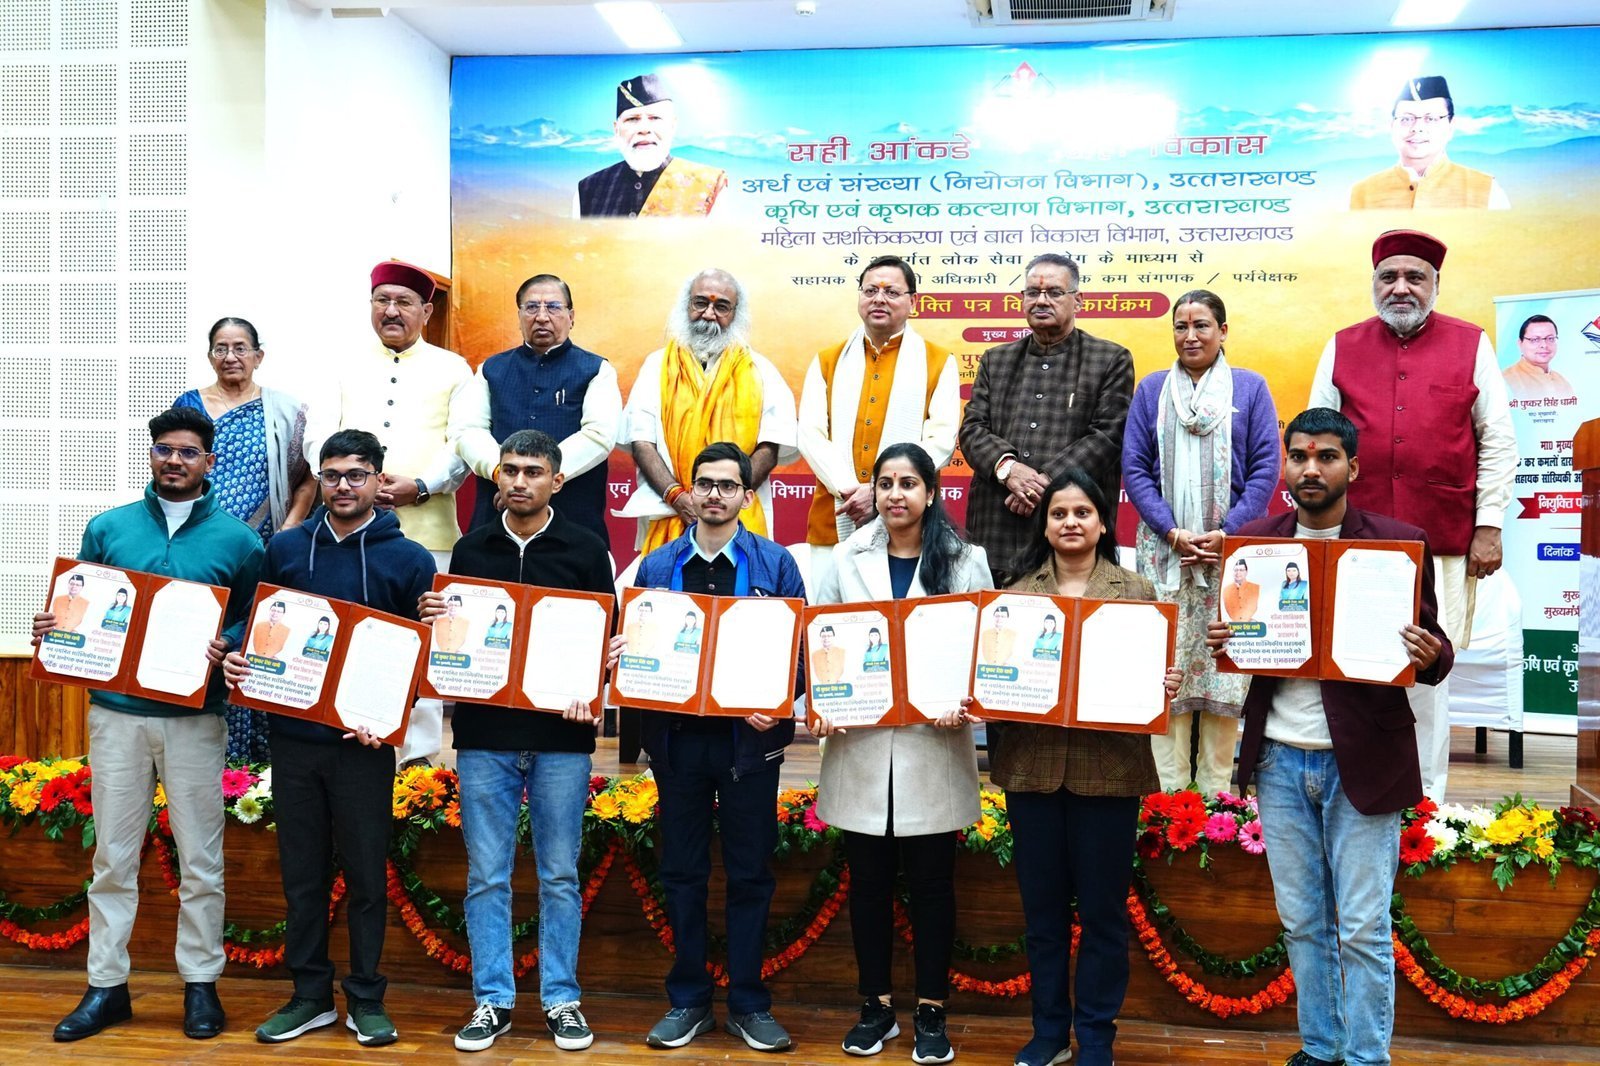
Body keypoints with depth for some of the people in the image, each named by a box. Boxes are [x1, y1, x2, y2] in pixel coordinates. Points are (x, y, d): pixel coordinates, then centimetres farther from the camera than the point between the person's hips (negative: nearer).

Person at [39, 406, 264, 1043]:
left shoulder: (236, 539, 2)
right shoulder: (108, 529, 9)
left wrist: (228, 646, -15)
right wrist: (52, 630, -6)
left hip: (195, 719, -2)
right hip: (117, 711, 2)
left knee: (200, 861, 5)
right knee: (113, 857, 7)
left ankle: (201, 983, 16)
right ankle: (106, 985, 18)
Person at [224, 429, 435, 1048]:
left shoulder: (408, 560, -1)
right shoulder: (284, 549, 7)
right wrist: (237, 660, -6)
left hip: (364, 741, -3)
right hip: (292, 735, 3)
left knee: (366, 873, 5)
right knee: (301, 871, 10)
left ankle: (366, 999, 18)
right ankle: (310, 995, 23)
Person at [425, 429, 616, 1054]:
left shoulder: (585, 550, 3)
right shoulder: (471, 549, 10)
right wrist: (435, 621, -8)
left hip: (560, 735, -2)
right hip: (484, 732, 2)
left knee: (560, 876, 6)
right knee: (487, 876, 5)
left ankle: (561, 1000, 17)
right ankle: (492, 1001, 17)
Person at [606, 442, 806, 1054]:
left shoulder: (774, 564, 2)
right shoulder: (657, 567, 8)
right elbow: (633, 645, 10)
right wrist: (621, 659, -13)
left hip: (749, 738, -2)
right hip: (677, 735, 2)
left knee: (750, 873, 6)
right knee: (682, 872, 9)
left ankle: (749, 1004, 18)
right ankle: (688, 1002, 21)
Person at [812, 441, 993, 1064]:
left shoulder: (966, 561, 2)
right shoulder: (848, 559, 6)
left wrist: (965, 701, -17)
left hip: (933, 744, -1)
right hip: (860, 744, 2)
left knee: (931, 881, 7)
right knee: (868, 880, 10)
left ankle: (930, 1011, 20)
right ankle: (876, 1006, 24)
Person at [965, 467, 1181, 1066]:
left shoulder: (1136, 593, 5)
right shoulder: (1016, 593, 9)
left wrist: (1165, 687, -17)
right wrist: (971, 696, -12)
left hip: (1108, 767, -1)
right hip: (1032, 764, 2)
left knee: (1102, 909, 6)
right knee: (1041, 906, 11)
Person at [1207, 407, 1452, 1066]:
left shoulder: (1399, 542, -4)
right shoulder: (1255, 540, 5)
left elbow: (1433, 650, -2)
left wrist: (1430, 657, -24)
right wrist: (1223, 642, -13)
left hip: (1362, 762, -3)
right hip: (1280, 758, 3)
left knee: (1363, 928, 3)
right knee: (1301, 921, 14)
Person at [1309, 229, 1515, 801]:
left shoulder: (1471, 345, 6)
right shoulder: (1343, 347, 9)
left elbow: (1498, 443, 5)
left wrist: (1488, 526, 0)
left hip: (1442, 544, -1)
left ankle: (1425, 802, 14)